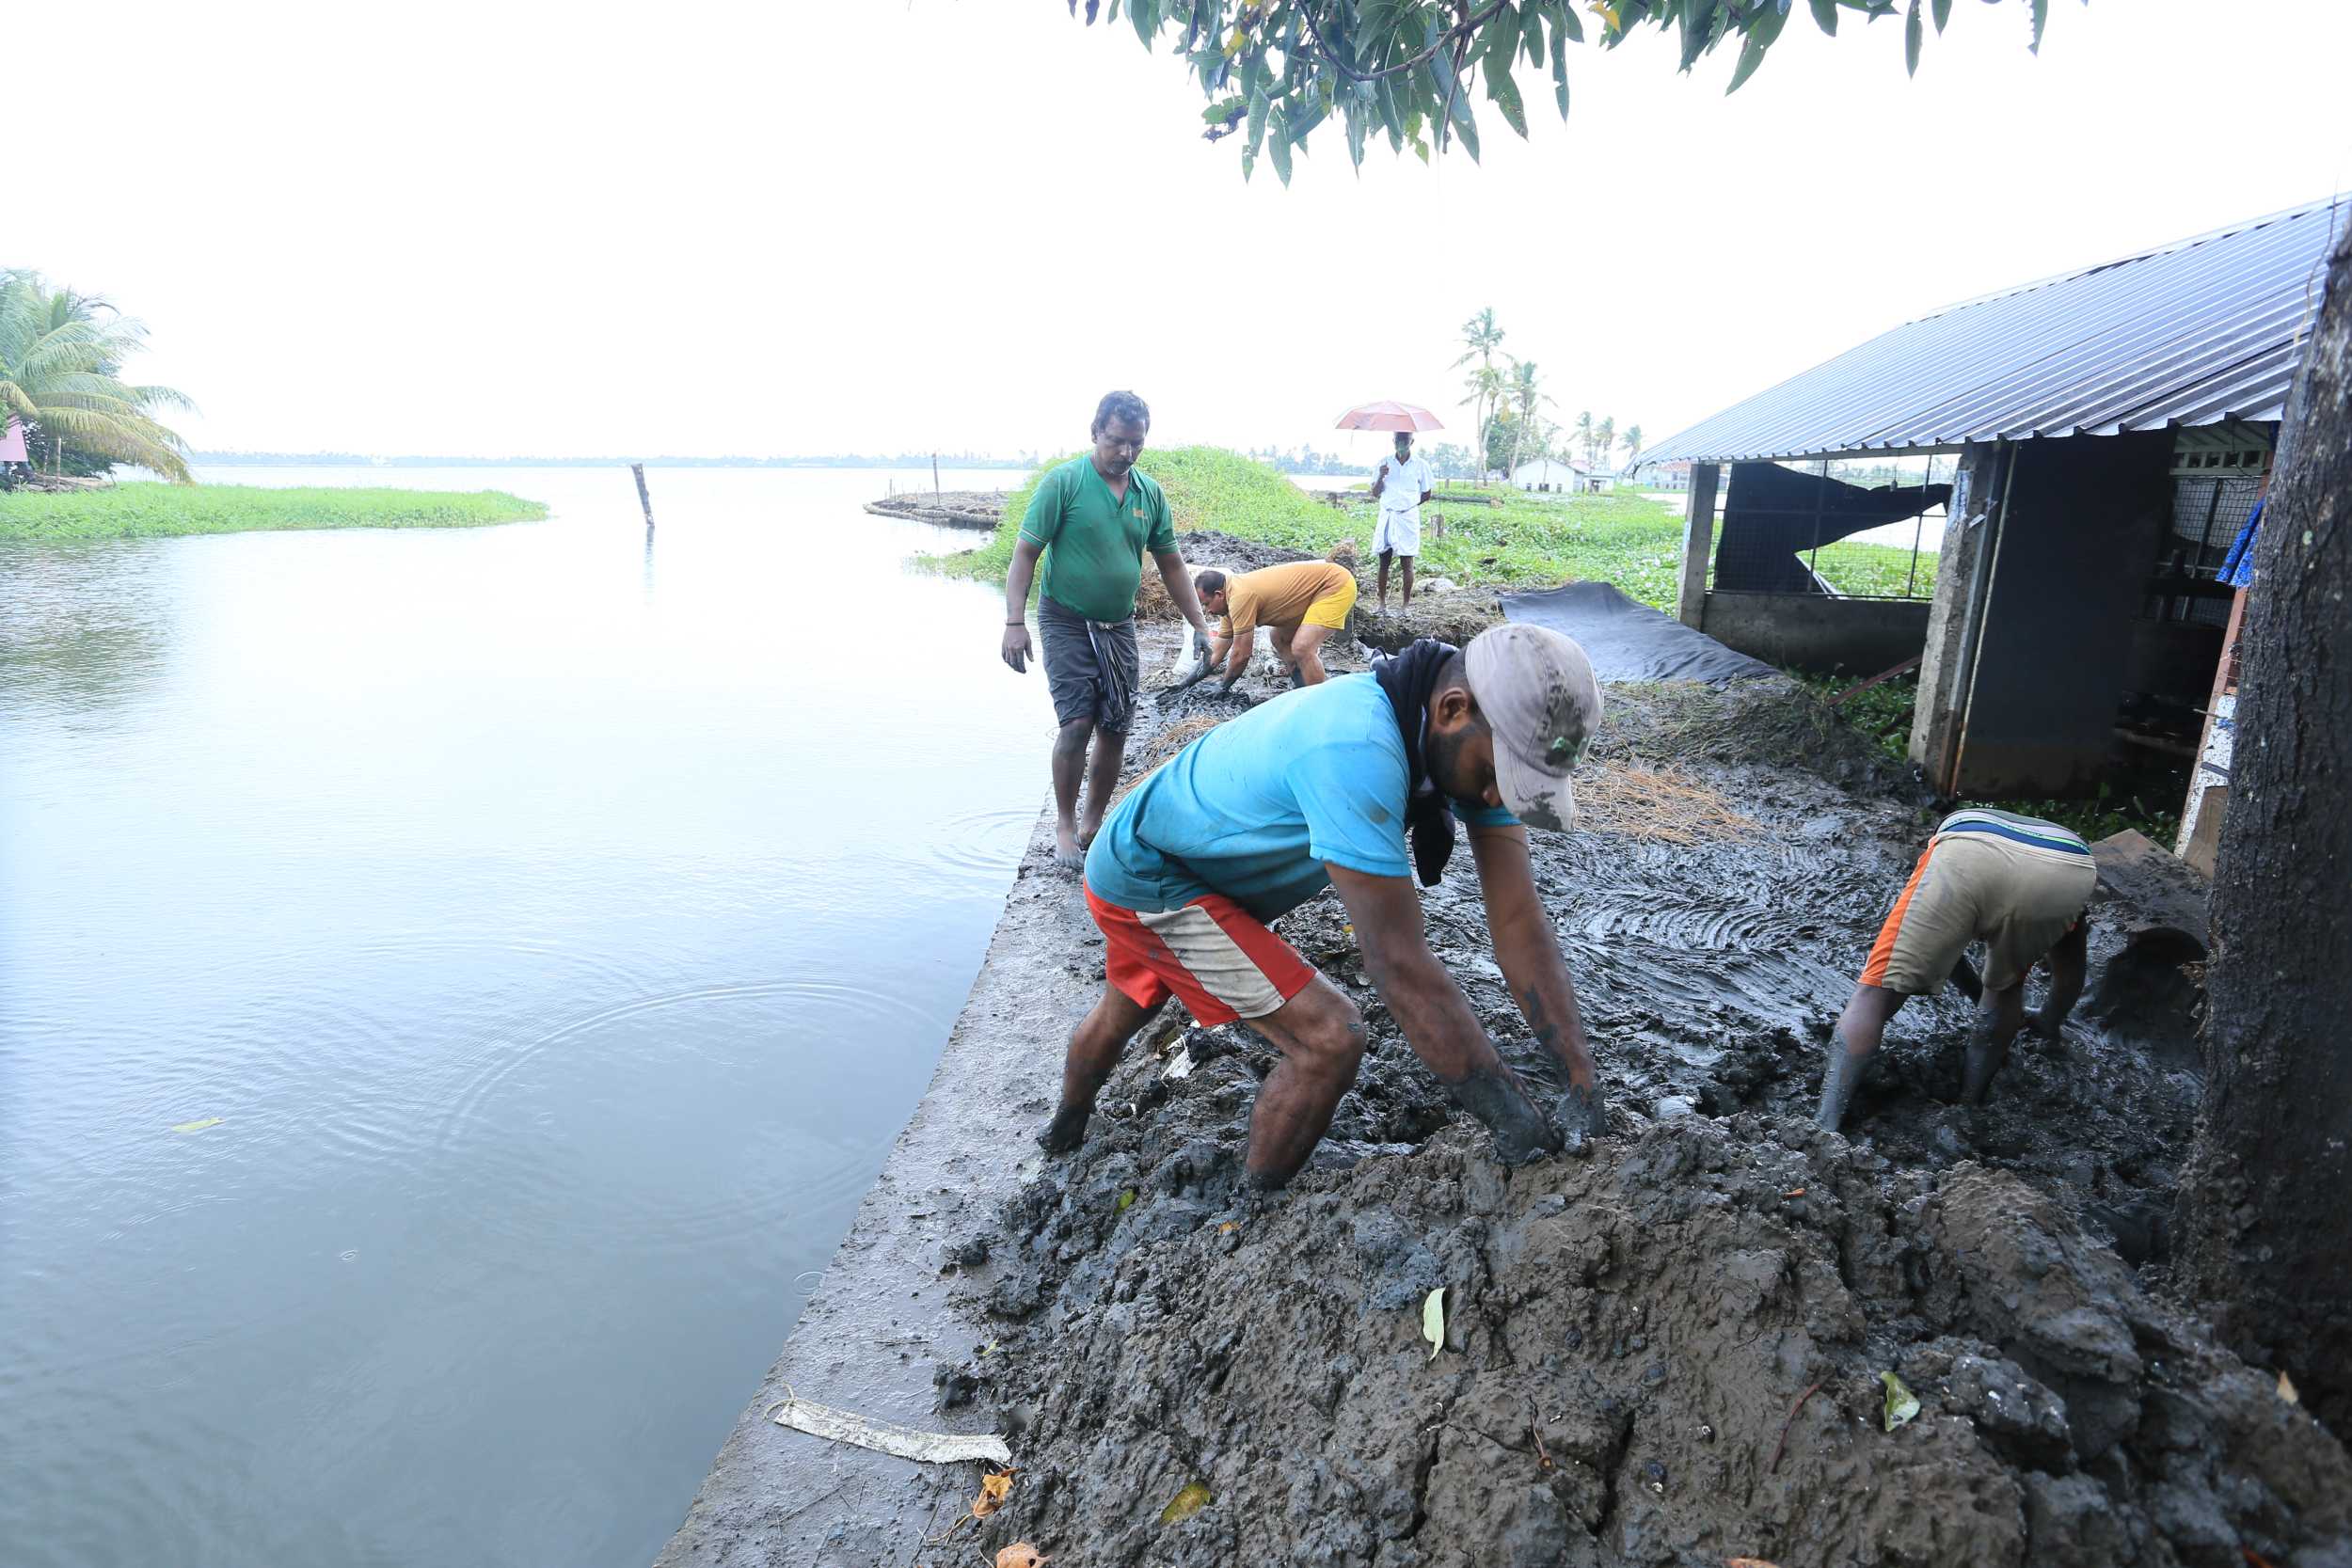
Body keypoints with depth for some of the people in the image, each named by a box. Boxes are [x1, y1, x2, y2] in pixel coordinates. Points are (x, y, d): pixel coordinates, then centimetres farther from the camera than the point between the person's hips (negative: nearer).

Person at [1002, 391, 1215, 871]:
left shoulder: (1150, 493, 5)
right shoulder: (1063, 481, -10)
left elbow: (1171, 565, 12)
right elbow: (1025, 552, -10)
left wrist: (1201, 628, 7)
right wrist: (1014, 622, -19)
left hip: (1119, 627, 5)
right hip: (1067, 621, -5)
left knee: (1115, 731, 4)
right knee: (1077, 723, -14)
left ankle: (1093, 822, 21)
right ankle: (1064, 823, 6)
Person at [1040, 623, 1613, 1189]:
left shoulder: (1470, 741, -14)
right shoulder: (1357, 753, -41)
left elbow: (1519, 918, -14)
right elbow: (1399, 961, -38)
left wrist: (1583, 1082, -19)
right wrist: (1509, 1116, -31)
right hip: (1149, 882, -9)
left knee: (1125, 1009, 33)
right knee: (1330, 1038, -17)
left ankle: (1063, 1133, 62)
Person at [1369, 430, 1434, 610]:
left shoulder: (1420, 465, 2)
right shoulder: (1384, 463, 5)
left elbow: (1427, 494, 10)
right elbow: (1375, 494, 3)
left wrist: (1409, 504, 8)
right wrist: (1380, 477, -13)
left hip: (1408, 518, -1)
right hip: (1386, 516, 2)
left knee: (1407, 562, 0)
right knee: (1384, 561, 1)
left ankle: (1407, 603, 5)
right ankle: (1382, 601, 7)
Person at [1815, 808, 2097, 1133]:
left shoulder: (1954, 826, 47)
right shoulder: (2066, 839, 46)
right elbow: (2072, 969, 52)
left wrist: (1981, 1000, 68)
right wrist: (2048, 1023, 71)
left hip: (1968, 861, -1)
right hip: (2069, 872, 2)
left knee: (1876, 993, 5)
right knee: (2006, 986, 31)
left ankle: (1824, 1130, -7)